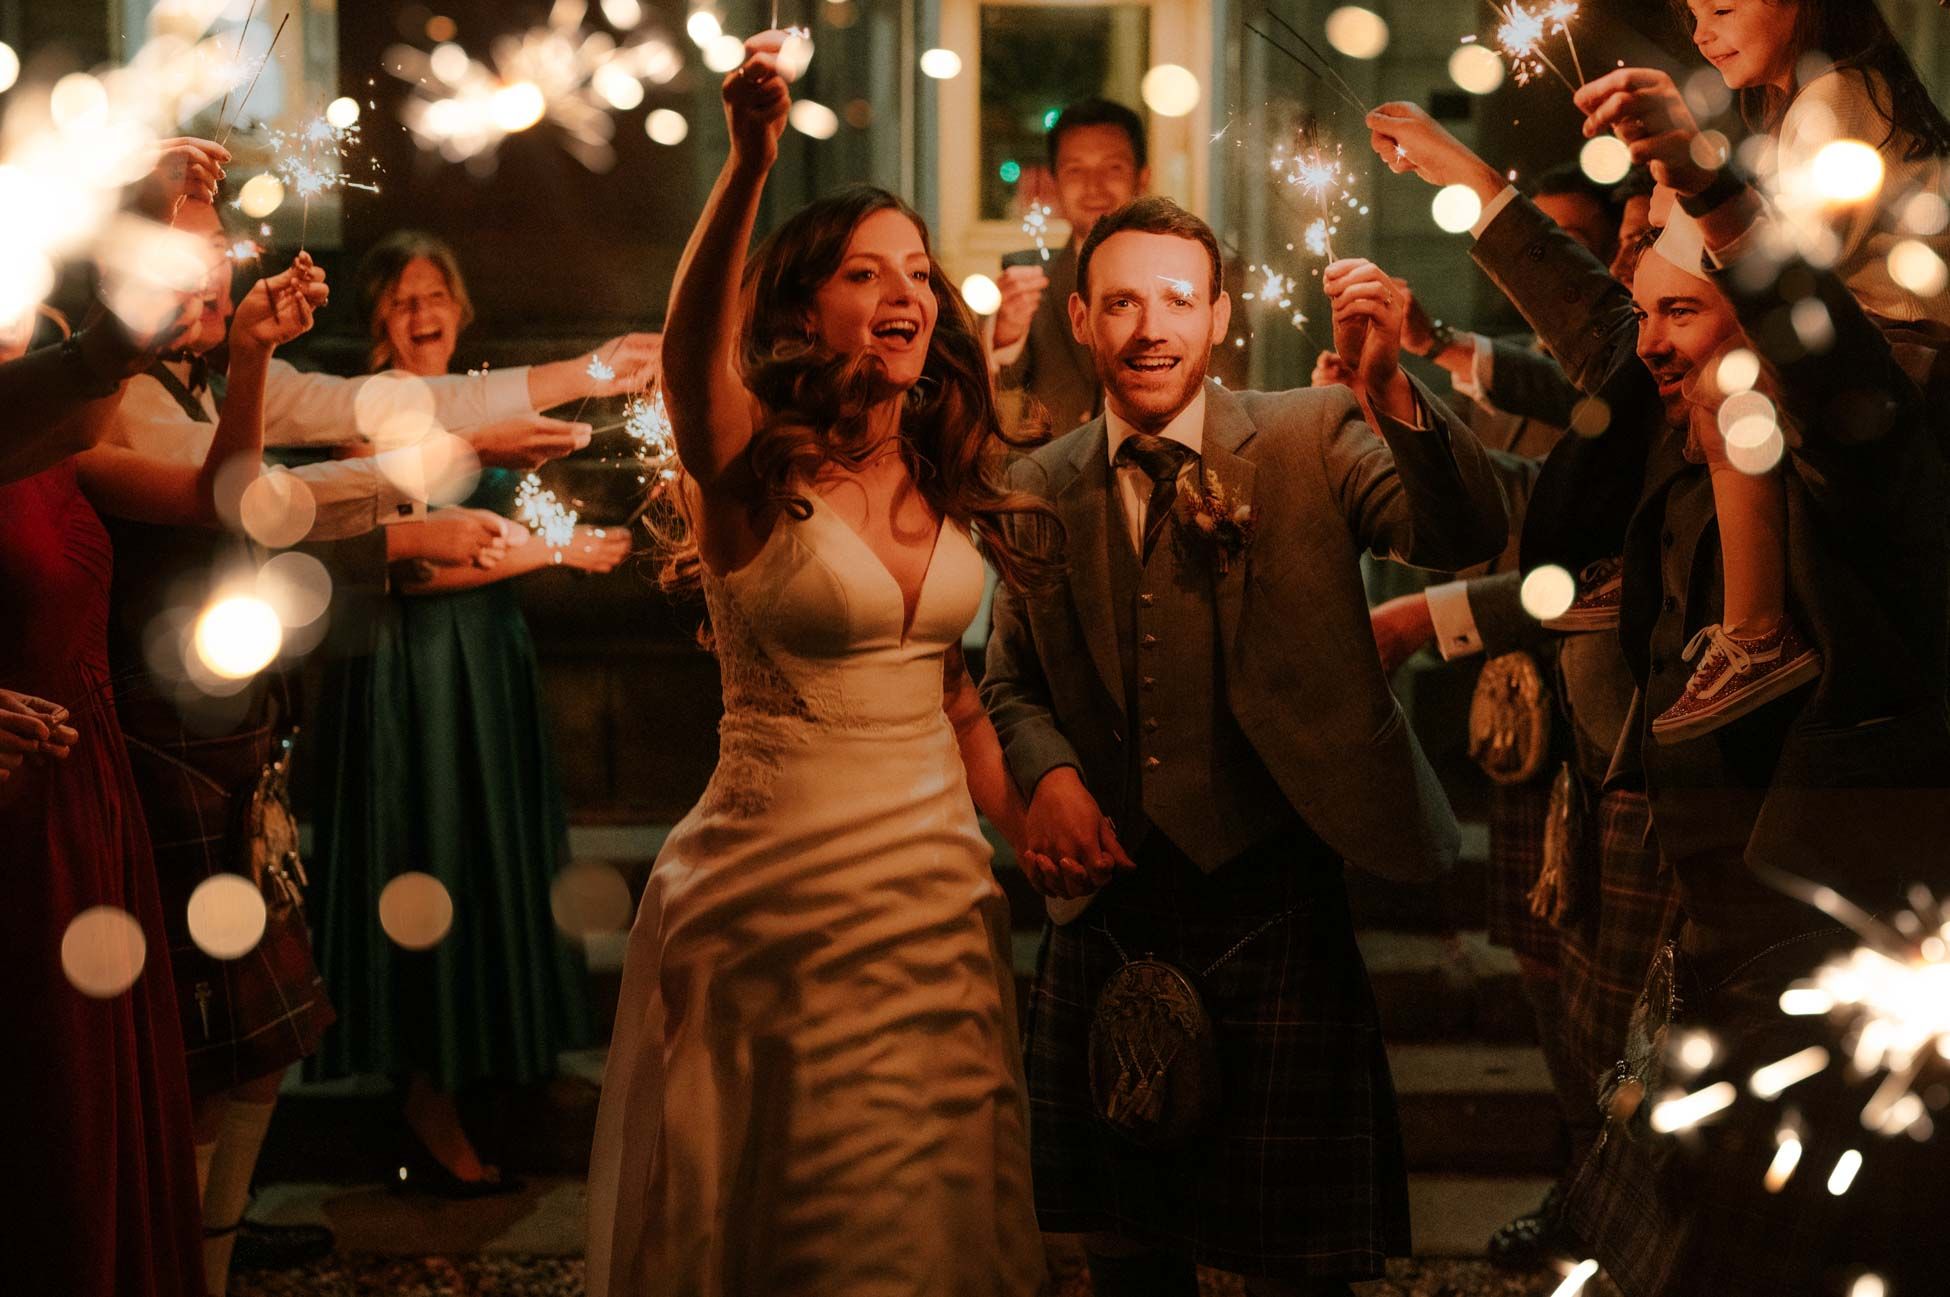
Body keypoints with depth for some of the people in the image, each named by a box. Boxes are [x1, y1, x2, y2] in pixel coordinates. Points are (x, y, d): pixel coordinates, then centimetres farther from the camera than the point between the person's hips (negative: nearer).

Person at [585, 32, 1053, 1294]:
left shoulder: (951, 490, 6)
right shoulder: (757, 472, -11)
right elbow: (695, 349, -32)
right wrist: (749, 164, -46)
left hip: (939, 890, 5)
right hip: (778, 894, -5)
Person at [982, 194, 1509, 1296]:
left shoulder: (1312, 442, -3)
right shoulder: (1044, 488, 7)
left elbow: (1468, 535, -19)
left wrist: (1389, 388, -36)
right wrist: (1048, 772, -4)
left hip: (1273, 911, -3)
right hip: (1107, 912, 3)